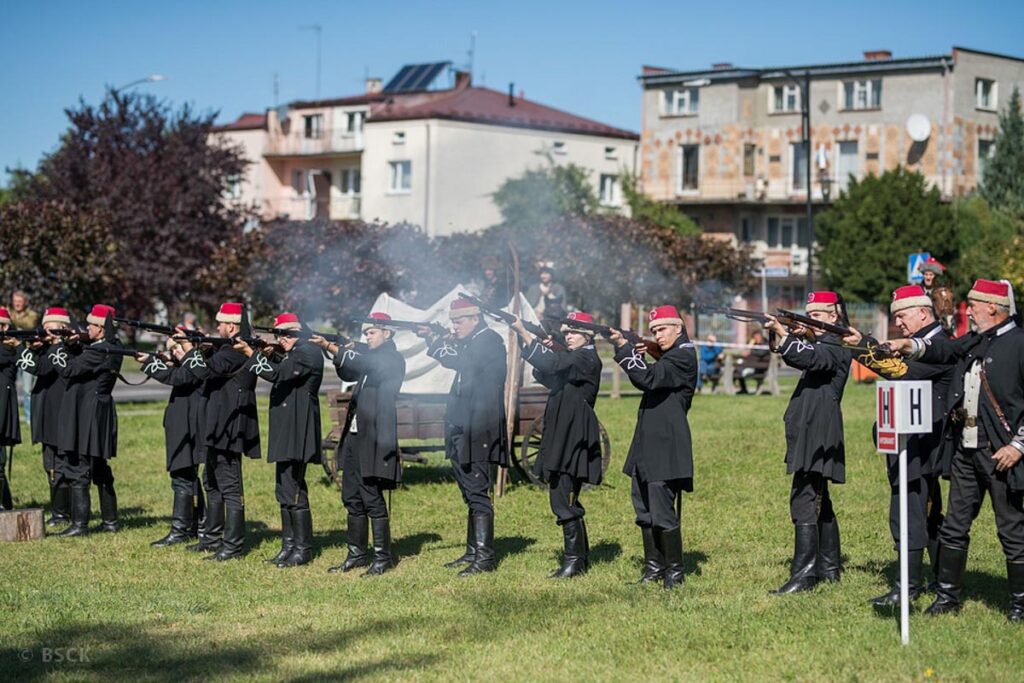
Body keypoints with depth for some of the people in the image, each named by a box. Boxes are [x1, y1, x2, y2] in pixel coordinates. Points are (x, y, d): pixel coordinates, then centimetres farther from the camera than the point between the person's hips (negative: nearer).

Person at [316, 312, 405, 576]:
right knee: (352, 498, 11)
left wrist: (331, 347, -28)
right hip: (355, 435, 9)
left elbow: (365, 365, -24)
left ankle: (382, 557, 0)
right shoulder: (368, 355, 19)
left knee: (372, 498, -7)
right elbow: (348, 373, 14)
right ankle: (357, 554, 19)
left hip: (375, 438, -9)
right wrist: (343, 353, -4)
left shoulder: (393, 360, -8)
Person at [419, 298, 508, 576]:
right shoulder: (470, 343, 18)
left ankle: (485, 558, -10)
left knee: (477, 494, -10)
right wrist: (435, 340, 0)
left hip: (479, 431, -10)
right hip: (463, 429, 10)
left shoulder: (490, 341, -11)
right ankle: (473, 551, 21)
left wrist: (437, 342, -11)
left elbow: (463, 363, -21)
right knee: (470, 494, 14)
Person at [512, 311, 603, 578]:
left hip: (574, 438, -10)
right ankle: (581, 557, 23)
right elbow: (543, 375, 12)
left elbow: (552, 365, -24)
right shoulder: (568, 357, 19)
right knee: (567, 500, 15)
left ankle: (574, 560, -9)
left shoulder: (588, 359, -11)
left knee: (563, 500, -12)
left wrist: (523, 332, -28)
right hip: (560, 436, 10)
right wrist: (547, 349, -4)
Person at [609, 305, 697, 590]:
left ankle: (675, 571, -1)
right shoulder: (668, 356, 20)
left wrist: (623, 348, -21)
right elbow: (643, 382, 19)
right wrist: (637, 355, 4)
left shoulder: (683, 357, -11)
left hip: (666, 444, -10)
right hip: (648, 443, 10)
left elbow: (650, 378, -23)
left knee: (662, 511, -9)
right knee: (644, 510, 13)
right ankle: (653, 566, 21)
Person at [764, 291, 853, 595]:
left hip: (819, 436, -11)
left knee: (804, 502, -15)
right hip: (811, 434, 11)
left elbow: (808, 358, -26)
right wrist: (795, 335, -8)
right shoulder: (819, 343, 21)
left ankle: (803, 574, -19)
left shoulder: (836, 347, -9)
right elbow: (795, 357, 9)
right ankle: (829, 568, 24)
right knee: (819, 502, 16)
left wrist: (782, 333, -35)